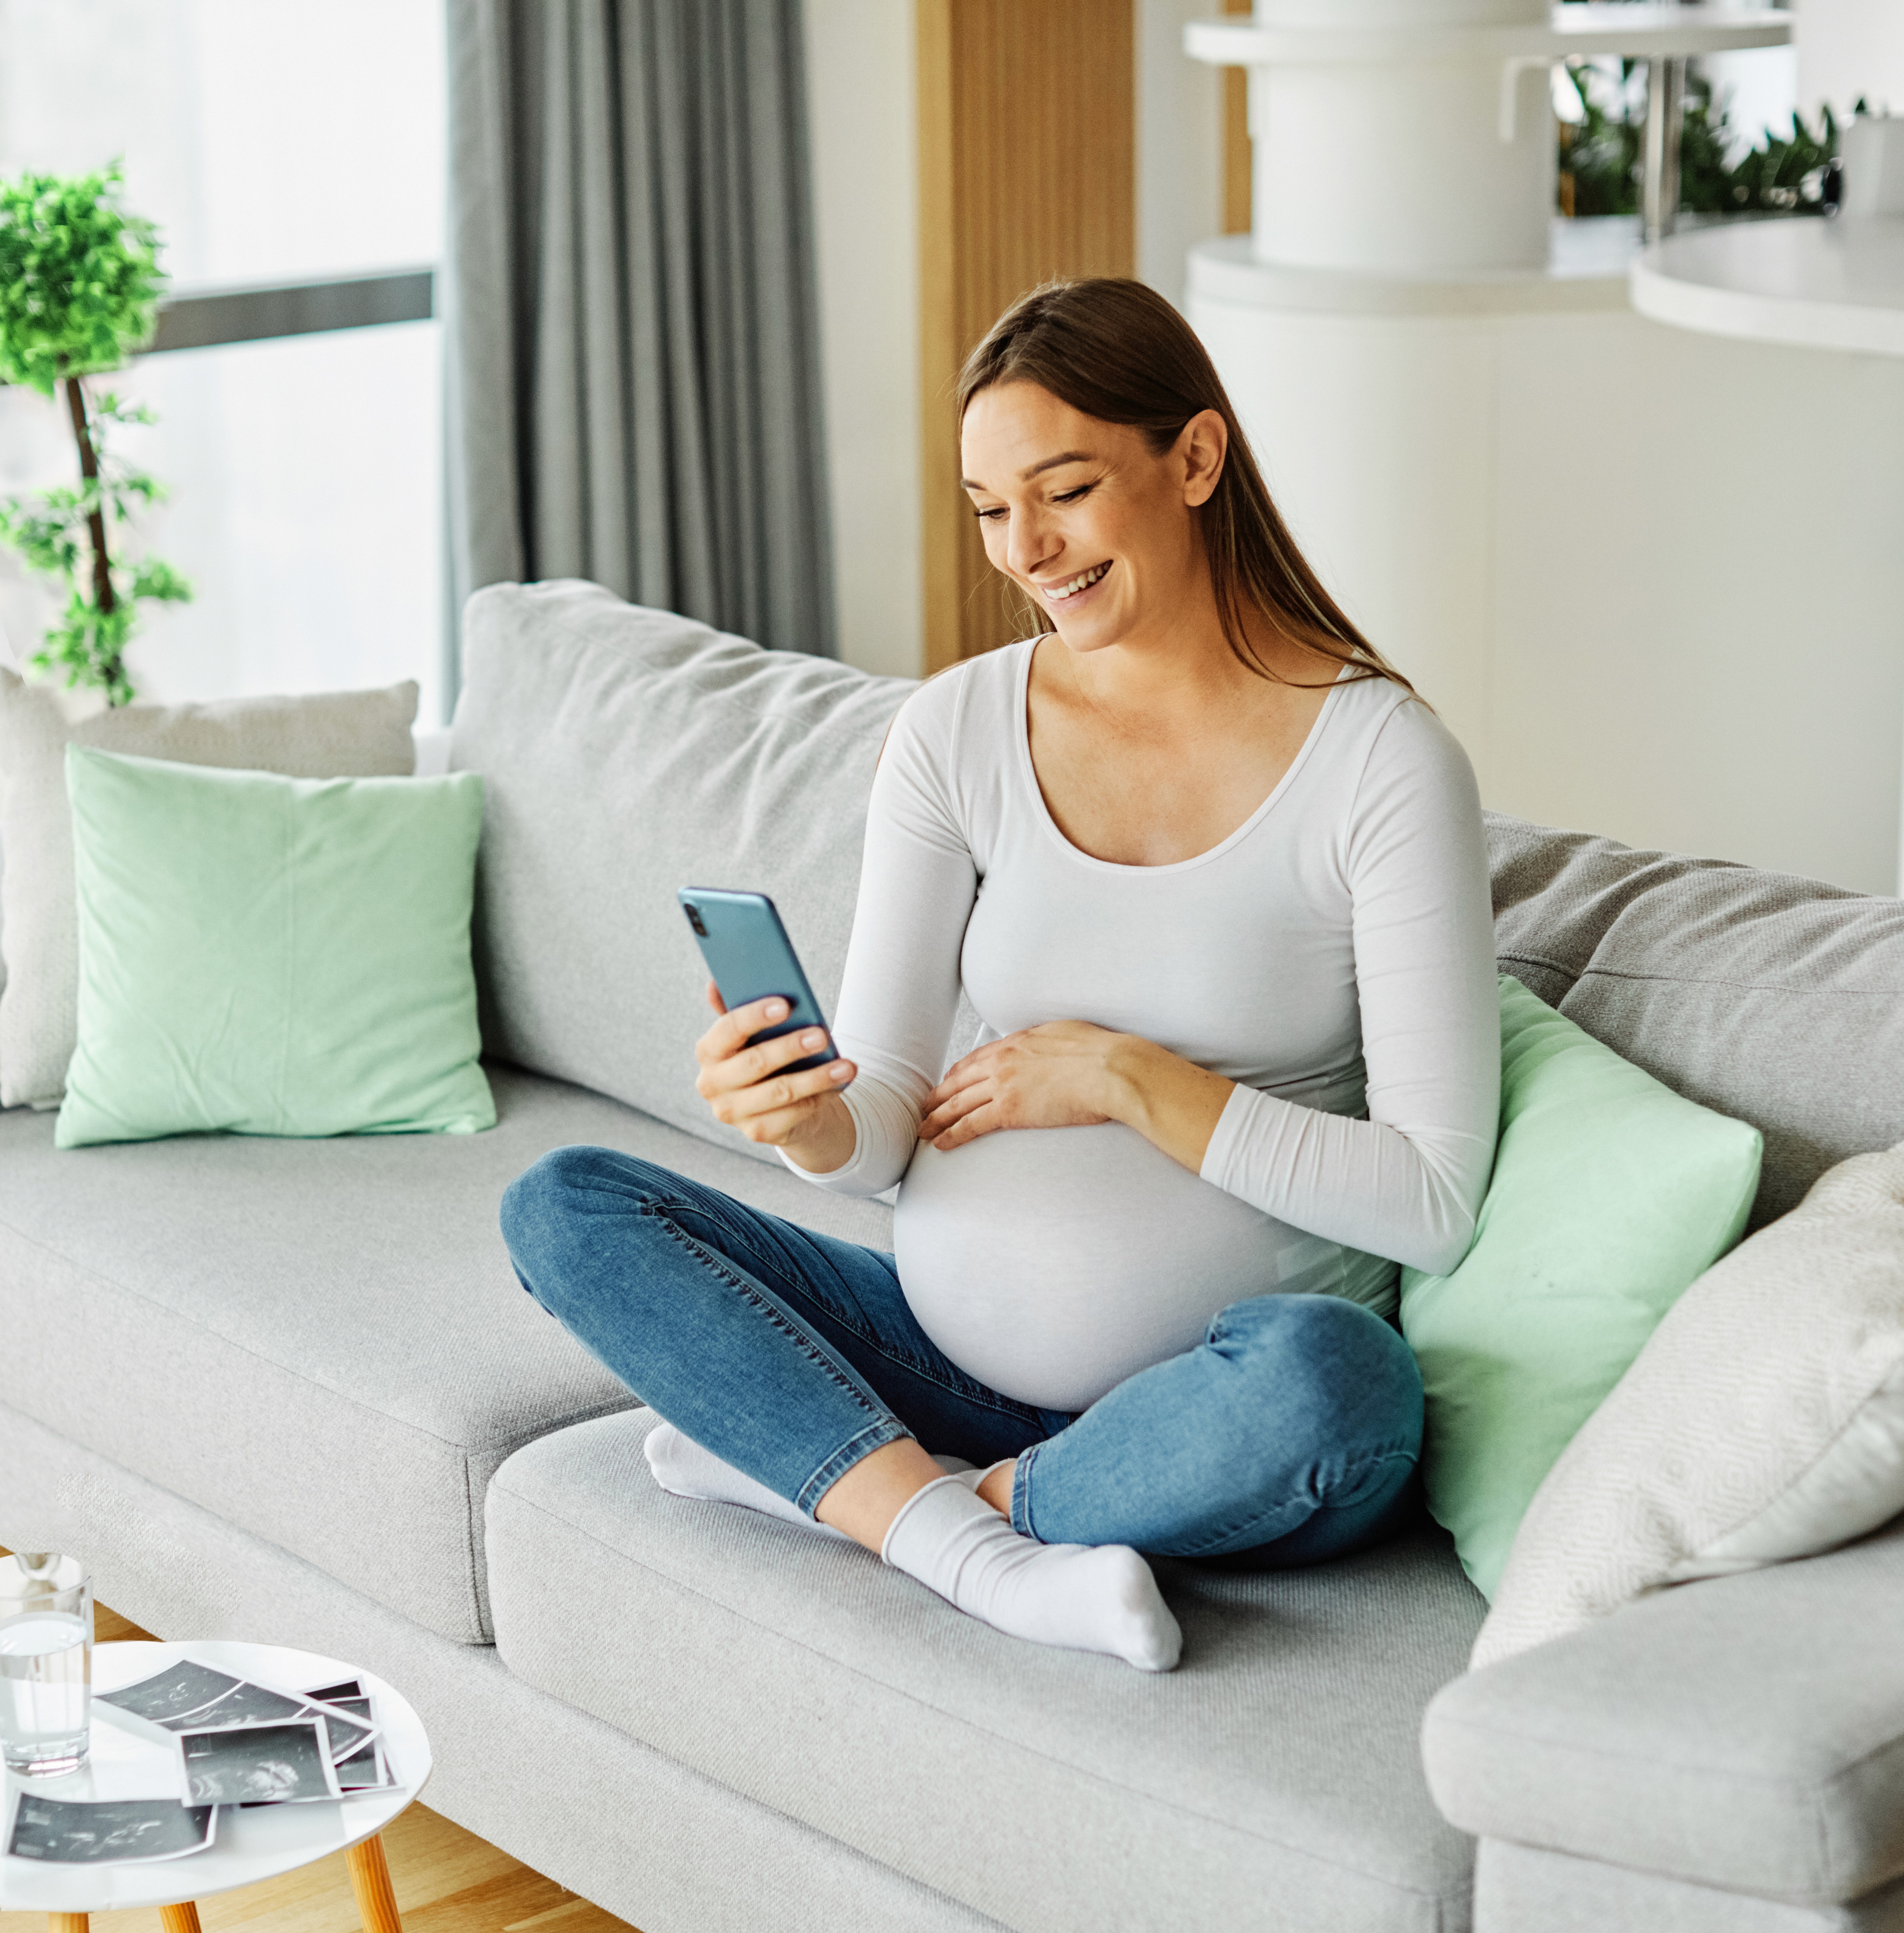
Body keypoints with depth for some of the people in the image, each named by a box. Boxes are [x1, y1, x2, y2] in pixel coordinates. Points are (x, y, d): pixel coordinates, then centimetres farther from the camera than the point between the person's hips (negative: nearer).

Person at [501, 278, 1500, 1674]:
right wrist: (803, 1118, -22)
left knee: (1330, 1373, -39)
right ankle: (982, 1555, -22)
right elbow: (885, 1123, 1)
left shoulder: (1381, 759, -9)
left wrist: (1130, 1080, -15)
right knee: (564, 1206, -9)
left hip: (1210, 1396, -4)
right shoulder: (956, 733, 4)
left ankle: (829, 1475, -15)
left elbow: (1433, 1200, -12)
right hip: (955, 1342, 5)